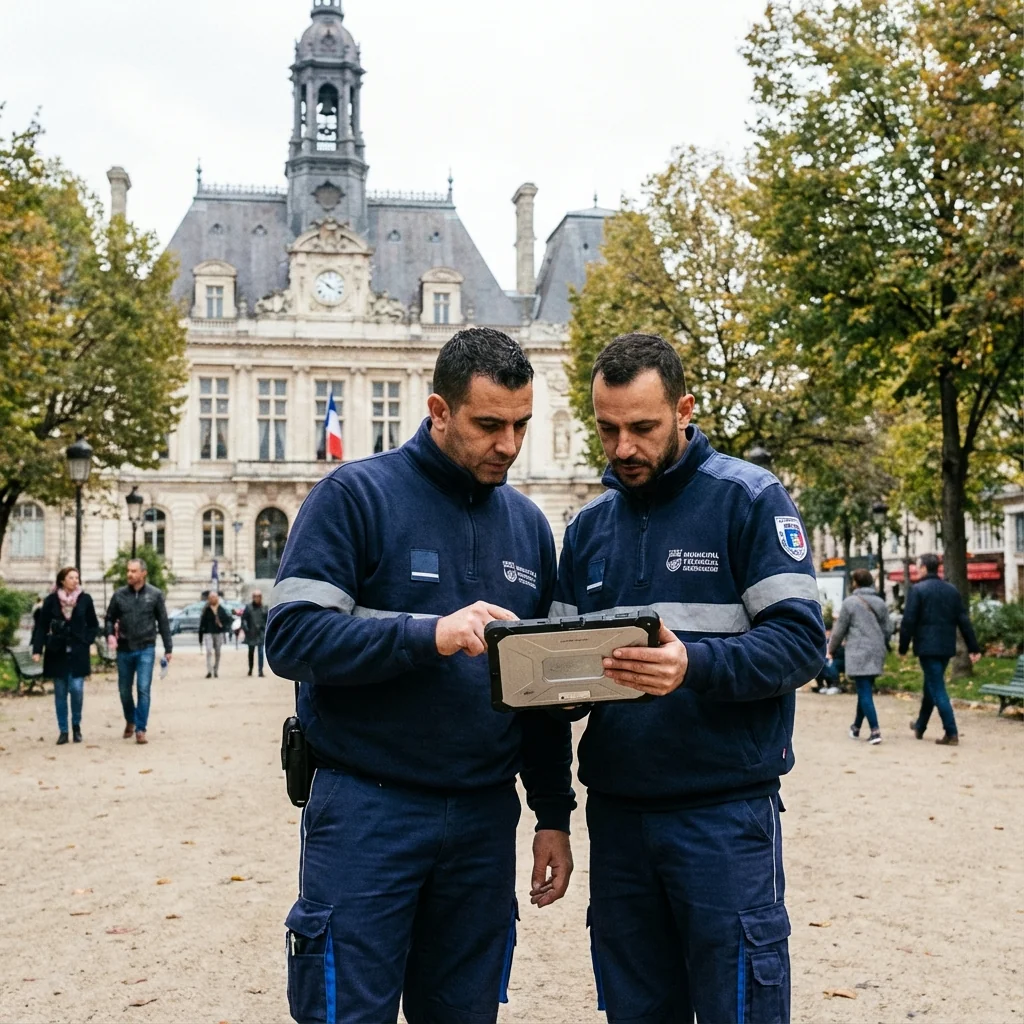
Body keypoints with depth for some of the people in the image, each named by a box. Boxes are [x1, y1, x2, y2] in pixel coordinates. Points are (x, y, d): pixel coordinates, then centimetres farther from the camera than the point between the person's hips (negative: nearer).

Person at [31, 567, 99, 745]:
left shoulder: (85, 599, -1)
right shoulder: (51, 600, -2)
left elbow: (94, 625, 9)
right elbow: (42, 626, 0)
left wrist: (86, 641, -3)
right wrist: (37, 649, -8)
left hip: (78, 654, -1)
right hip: (57, 653, 1)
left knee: (76, 689, -9)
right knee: (60, 694, 5)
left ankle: (76, 725, 13)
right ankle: (63, 731, 13)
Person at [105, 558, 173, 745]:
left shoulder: (155, 595, -2)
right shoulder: (119, 595, 1)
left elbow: (163, 622, 2)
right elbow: (110, 618, 10)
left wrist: (168, 649, 1)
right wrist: (110, 634, -10)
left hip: (146, 649, -2)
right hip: (124, 649, 3)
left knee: (144, 688, -10)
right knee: (124, 690, 12)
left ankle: (141, 729, -3)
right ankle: (130, 721, 37)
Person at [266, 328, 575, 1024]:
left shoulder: (528, 524, 10)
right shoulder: (357, 495, -6)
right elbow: (290, 638, -15)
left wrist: (554, 815, 12)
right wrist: (429, 634, -26)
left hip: (485, 818, 5)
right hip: (368, 810, -5)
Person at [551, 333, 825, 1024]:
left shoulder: (749, 499, -5)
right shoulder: (589, 525, 12)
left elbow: (801, 641, -12)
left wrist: (694, 667, -28)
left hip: (725, 810, -5)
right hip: (616, 808, 5)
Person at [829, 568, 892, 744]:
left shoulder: (850, 602, -7)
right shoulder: (880, 603, 9)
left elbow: (839, 630, -3)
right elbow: (888, 629, 12)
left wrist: (831, 650, 11)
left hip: (858, 653, -6)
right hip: (876, 653, 6)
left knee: (864, 692, -6)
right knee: (865, 691, 17)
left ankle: (875, 730, -16)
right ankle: (856, 727, 29)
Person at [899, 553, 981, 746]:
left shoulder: (918, 590, -9)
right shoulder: (952, 590, 9)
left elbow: (908, 621, -13)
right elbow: (964, 621, 8)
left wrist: (903, 648, -5)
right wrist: (974, 648, 9)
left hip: (927, 646, -6)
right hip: (947, 647, 6)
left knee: (937, 689, -4)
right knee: (931, 685, 20)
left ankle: (951, 733, -9)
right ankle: (920, 726, 34)